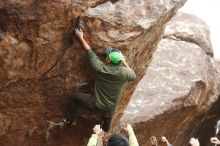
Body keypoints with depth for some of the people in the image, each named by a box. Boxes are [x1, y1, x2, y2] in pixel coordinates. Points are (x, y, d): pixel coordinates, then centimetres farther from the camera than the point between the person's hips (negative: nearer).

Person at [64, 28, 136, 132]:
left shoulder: (101, 68, -21)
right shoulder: (123, 73, -20)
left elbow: (89, 51, -9)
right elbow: (134, 76, 3)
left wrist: (81, 38, 3)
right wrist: (124, 62, 4)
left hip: (96, 106, -3)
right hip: (109, 110, 3)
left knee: (74, 96, 18)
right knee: (105, 127, 34)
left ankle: (72, 119, 29)